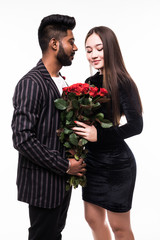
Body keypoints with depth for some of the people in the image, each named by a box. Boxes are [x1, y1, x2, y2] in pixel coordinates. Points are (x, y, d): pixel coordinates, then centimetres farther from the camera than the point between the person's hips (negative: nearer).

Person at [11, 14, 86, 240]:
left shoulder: (60, 81, 10)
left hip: (61, 179, 8)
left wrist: (72, 162, 3)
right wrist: (65, 166, -18)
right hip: (43, 183, -8)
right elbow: (22, 138, -24)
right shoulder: (31, 83, -19)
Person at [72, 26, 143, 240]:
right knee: (93, 219, 19)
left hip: (116, 162, -7)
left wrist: (99, 135, -29)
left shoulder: (121, 83, -15)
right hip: (92, 159, 7)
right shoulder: (90, 82, 6)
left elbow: (135, 125, -22)